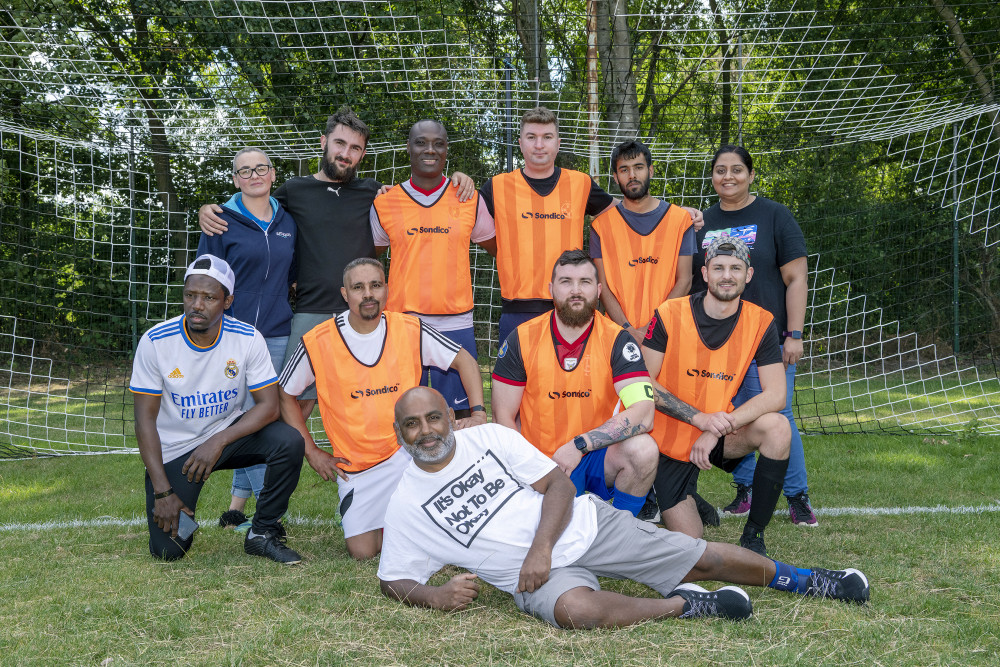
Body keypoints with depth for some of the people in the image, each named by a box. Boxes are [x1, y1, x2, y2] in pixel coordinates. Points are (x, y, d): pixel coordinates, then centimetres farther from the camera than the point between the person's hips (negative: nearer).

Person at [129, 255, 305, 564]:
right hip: (172, 449, -1)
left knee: (289, 442, -27)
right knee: (167, 550, -13)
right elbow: (145, 419, -13)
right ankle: (182, 516, 26)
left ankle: (262, 533, -7)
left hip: (227, 433, 2)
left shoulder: (248, 338, -12)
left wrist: (218, 442, -27)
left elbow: (268, 405, -13)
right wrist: (162, 492, -17)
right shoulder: (155, 342, -16)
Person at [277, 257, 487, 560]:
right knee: (362, 552, -8)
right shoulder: (317, 343, -9)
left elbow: (464, 360, 3)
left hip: (407, 449, 0)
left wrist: (478, 413, -11)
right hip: (356, 465, 0)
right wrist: (312, 452, 1)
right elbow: (285, 395, 4)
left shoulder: (411, 330, -6)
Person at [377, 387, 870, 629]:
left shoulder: (491, 437, 0)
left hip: (584, 525, 2)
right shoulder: (405, 506, 0)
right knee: (577, 610, -37)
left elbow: (558, 484, -2)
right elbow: (392, 581, 5)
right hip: (537, 579, -1)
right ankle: (684, 605, -16)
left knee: (703, 560, -1)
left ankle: (797, 578, 23)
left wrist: (541, 547, -17)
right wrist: (435, 596, -17)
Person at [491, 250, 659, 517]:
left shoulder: (616, 340, -6)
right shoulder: (522, 340, -3)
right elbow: (503, 418, 1)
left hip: (595, 457, 1)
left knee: (643, 449, -29)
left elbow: (643, 414, -18)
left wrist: (579, 445, -23)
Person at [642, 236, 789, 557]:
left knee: (777, 427, -28)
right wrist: (700, 418, -23)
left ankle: (753, 536, -13)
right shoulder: (669, 314, -13)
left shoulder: (760, 322, -8)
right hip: (670, 440, -2)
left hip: (720, 433, 2)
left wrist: (717, 429, -24)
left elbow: (775, 395, -14)